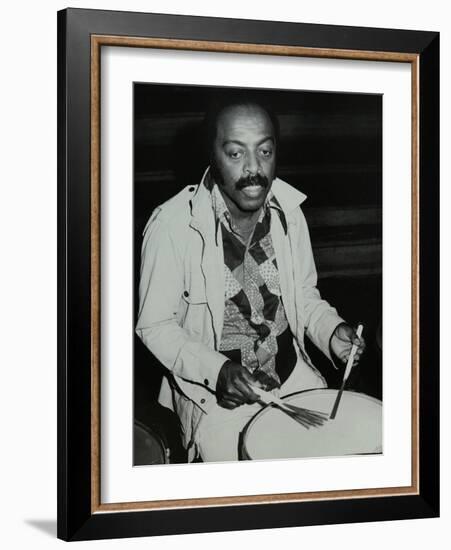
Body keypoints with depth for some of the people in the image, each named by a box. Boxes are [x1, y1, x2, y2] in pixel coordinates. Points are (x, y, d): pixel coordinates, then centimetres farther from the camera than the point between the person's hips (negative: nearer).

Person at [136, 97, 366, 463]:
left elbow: (305, 295, 8)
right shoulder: (173, 225, -21)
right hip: (210, 383, -4)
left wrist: (332, 331, -13)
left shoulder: (289, 212, -7)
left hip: (291, 370, 4)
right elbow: (154, 325, -12)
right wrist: (217, 371, -25)